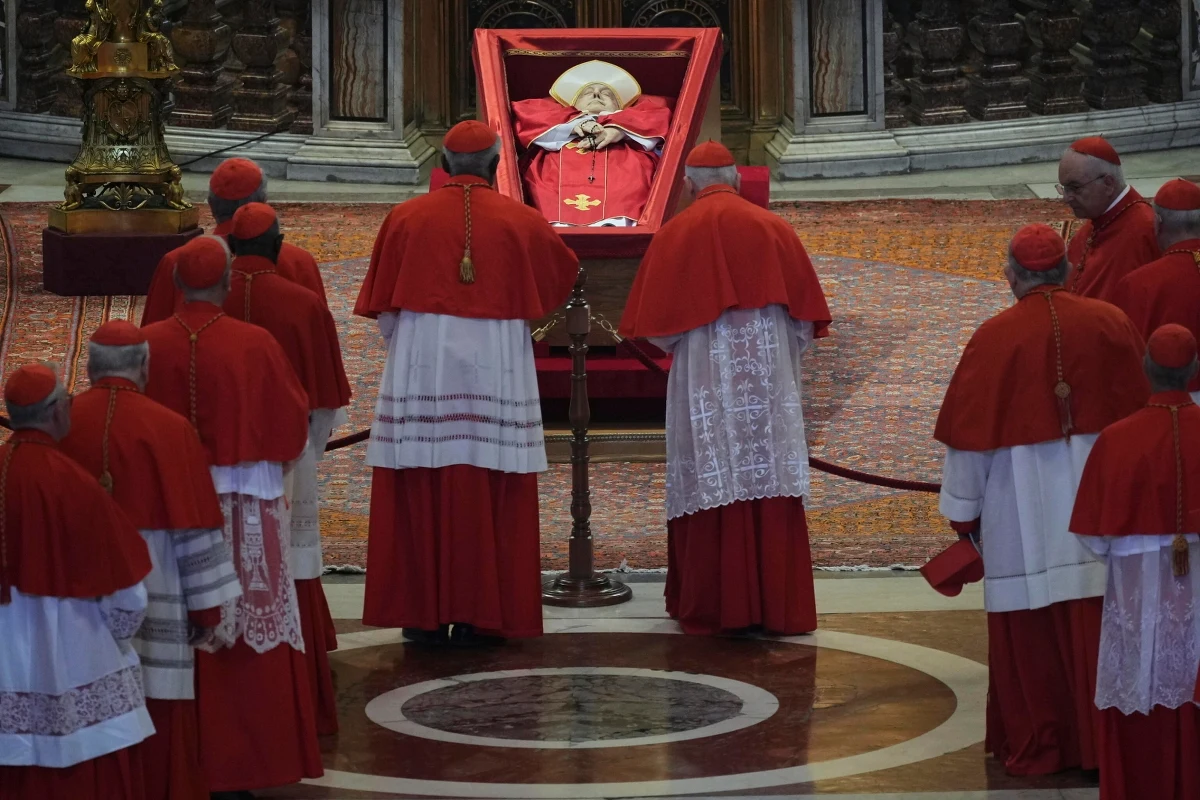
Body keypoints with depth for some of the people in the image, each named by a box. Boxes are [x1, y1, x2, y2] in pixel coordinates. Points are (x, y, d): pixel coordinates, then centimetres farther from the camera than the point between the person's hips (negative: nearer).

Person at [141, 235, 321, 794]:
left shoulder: (147, 345, -6)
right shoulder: (255, 345, -10)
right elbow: (292, 425, -1)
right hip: (246, 509, -2)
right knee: (249, 635, 5)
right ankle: (243, 761, 7)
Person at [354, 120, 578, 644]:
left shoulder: (406, 218, -1)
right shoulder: (522, 222, -1)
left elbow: (384, 310, 3)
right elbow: (565, 274, 18)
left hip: (419, 372, 0)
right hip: (495, 374, 0)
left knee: (419, 496, 5)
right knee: (487, 498, 4)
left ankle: (423, 614, 6)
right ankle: (479, 615, 5)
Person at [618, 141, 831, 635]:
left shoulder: (676, 234, -2)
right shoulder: (774, 228, 4)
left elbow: (657, 324, 1)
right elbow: (806, 316, 7)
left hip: (706, 380, -2)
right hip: (769, 379, 2)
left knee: (713, 487, 2)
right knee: (770, 488, 4)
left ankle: (715, 607, 4)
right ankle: (778, 604, 6)